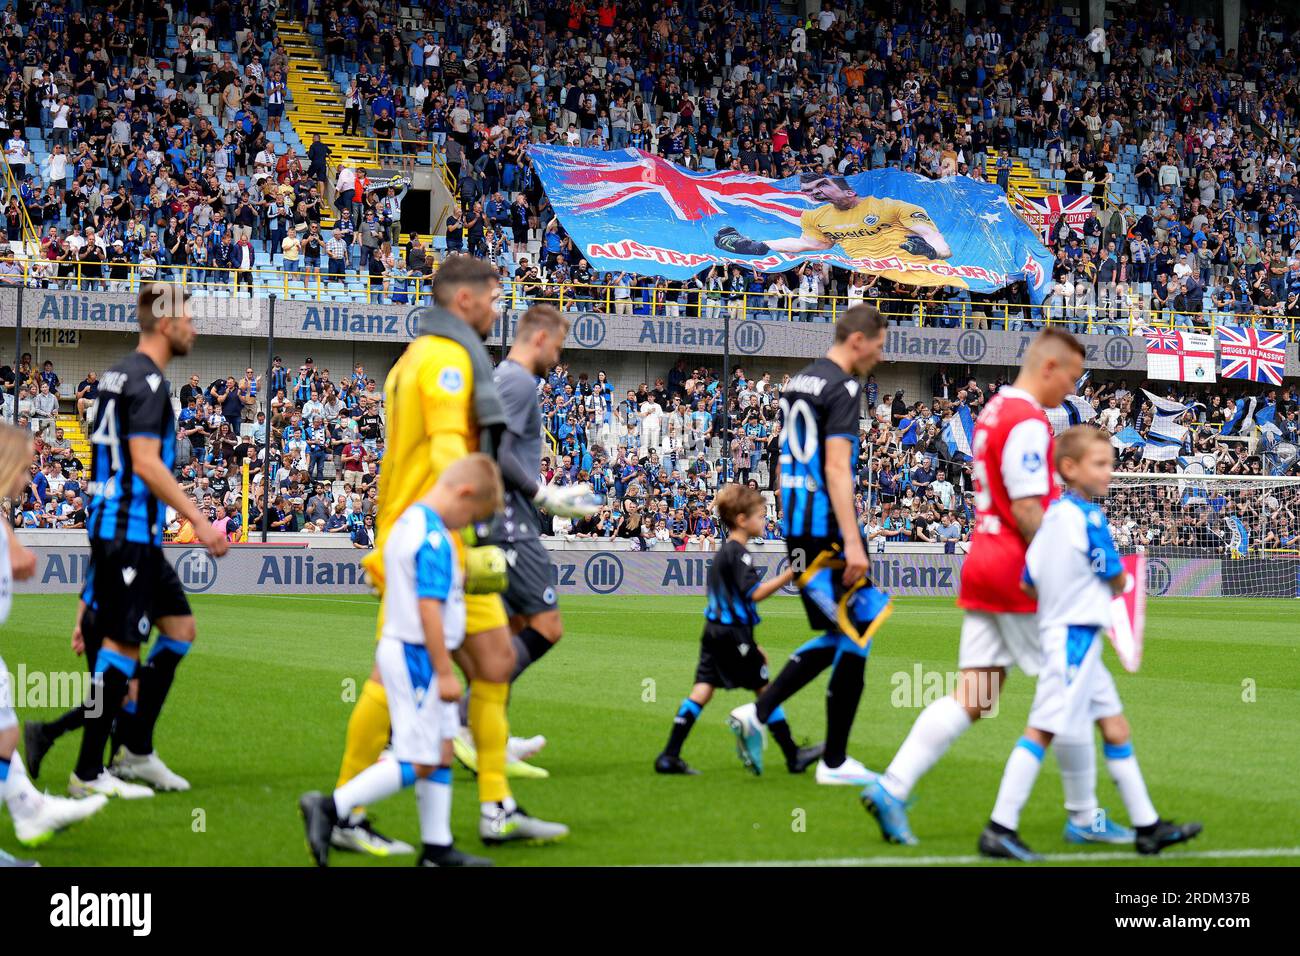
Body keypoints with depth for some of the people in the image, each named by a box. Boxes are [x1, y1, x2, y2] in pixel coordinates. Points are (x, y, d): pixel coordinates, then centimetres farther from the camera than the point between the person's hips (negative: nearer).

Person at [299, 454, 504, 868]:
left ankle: (437, 848, 17)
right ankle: (331, 808, -7)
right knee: (417, 762, -7)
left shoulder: (408, 521, 12)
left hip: (399, 647, 11)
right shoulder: (434, 538, -19)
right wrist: (445, 672, -20)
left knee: (441, 753, 13)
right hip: (417, 657, -11)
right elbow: (429, 608, -24)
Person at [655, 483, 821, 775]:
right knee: (765, 689, 1)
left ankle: (669, 756, -3)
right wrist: (790, 574, -27)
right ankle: (794, 756, 9)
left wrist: (750, 642, 26)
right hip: (733, 634, -9)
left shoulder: (722, 552, 17)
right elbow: (755, 593, -23)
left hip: (715, 631, 9)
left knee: (702, 690, 4)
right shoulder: (739, 553, -14)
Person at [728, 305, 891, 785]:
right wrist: (852, 543, -24)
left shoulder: (797, 383, 16)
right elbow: (836, 467, -21)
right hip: (827, 528, -9)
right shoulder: (842, 388, -13)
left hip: (795, 528, 9)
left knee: (835, 636, 17)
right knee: (855, 638, -1)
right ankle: (834, 762, 1)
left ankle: (758, 713, 6)